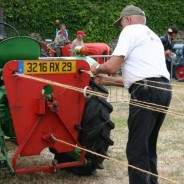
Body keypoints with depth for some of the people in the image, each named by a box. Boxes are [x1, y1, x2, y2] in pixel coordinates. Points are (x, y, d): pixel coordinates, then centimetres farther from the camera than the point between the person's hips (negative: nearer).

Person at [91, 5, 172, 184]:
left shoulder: (131, 30, 2)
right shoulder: (152, 36, 29)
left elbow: (112, 66, -9)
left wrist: (97, 68, 14)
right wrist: (107, 80, 28)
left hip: (147, 92, -9)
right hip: (163, 88, 9)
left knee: (136, 148, -5)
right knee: (148, 146, 20)